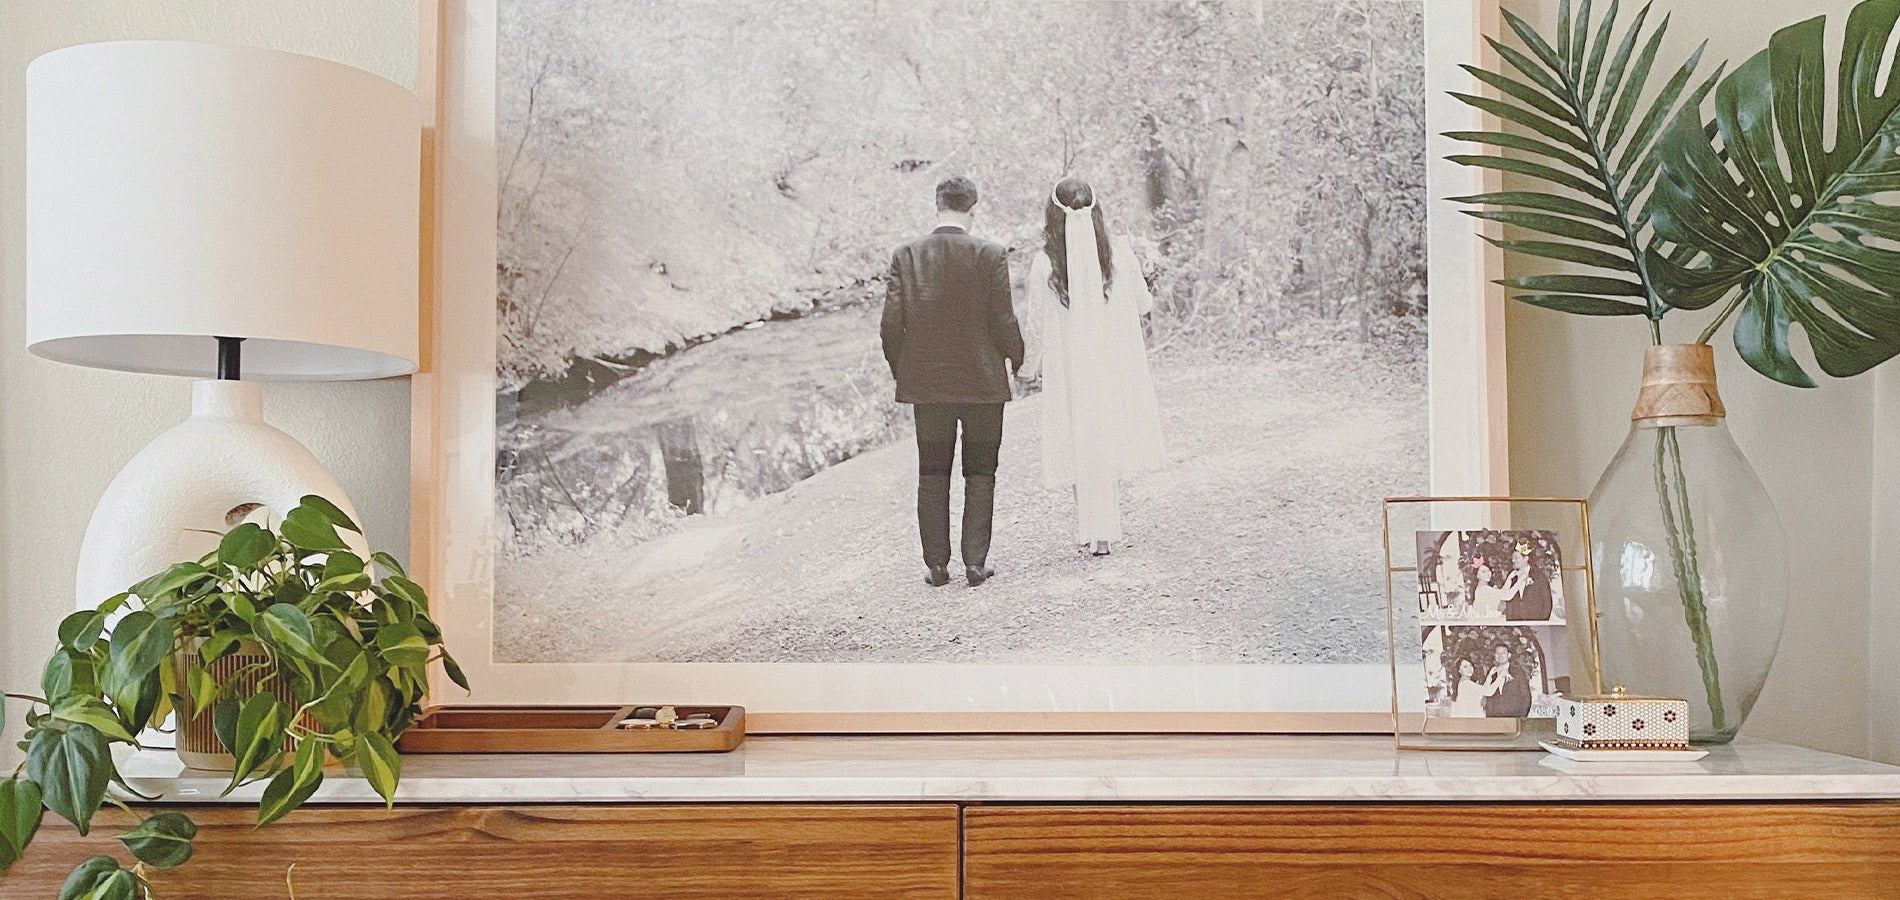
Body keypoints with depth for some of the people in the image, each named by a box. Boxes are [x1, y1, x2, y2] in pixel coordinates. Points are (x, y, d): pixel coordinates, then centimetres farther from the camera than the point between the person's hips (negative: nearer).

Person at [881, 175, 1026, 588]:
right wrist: (1017, 358, 8)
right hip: (983, 382, -2)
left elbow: (890, 324, -5)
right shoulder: (991, 255, -9)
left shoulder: (906, 256, -3)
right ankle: (976, 562, 9)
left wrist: (900, 371, 9)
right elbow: (1003, 321, -10)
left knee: (932, 476, 11)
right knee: (980, 475, 9)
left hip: (926, 382, 2)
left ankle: (936, 564, 13)